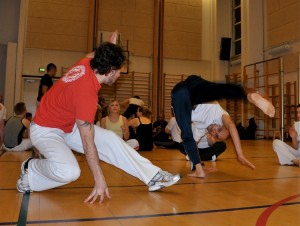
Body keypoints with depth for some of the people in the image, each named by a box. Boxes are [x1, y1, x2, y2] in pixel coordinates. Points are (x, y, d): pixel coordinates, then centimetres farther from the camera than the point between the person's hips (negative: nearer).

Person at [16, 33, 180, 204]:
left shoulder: (86, 63, -11)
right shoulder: (87, 92, -34)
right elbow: (88, 142, -31)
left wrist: (110, 48, 30)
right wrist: (100, 181, -28)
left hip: (69, 124, 9)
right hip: (45, 130, -9)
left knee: (110, 139, 0)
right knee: (69, 171, -33)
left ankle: (154, 177, 5)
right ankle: (30, 170, -1)